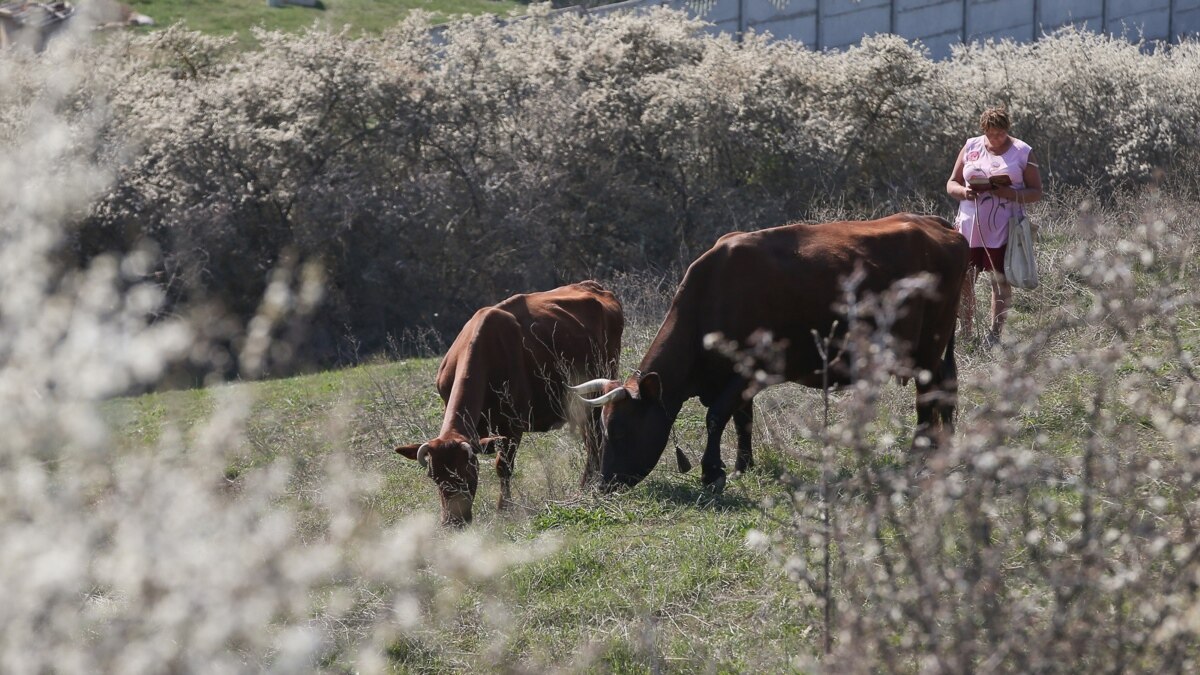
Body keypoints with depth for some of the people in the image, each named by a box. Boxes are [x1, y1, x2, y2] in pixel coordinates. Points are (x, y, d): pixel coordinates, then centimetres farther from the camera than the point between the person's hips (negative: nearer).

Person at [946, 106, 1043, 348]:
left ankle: (994, 335, 7)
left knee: (1001, 281, 1)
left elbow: (1036, 192, 0)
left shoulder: (1022, 153, 1)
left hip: (1004, 230, -2)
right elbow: (951, 184, 13)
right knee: (963, 281, -2)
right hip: (969, 227, 2)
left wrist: (1009, 193, -18)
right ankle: (966, 334, 8)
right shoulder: (971, 148, 9)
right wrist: (963, 192, -11)